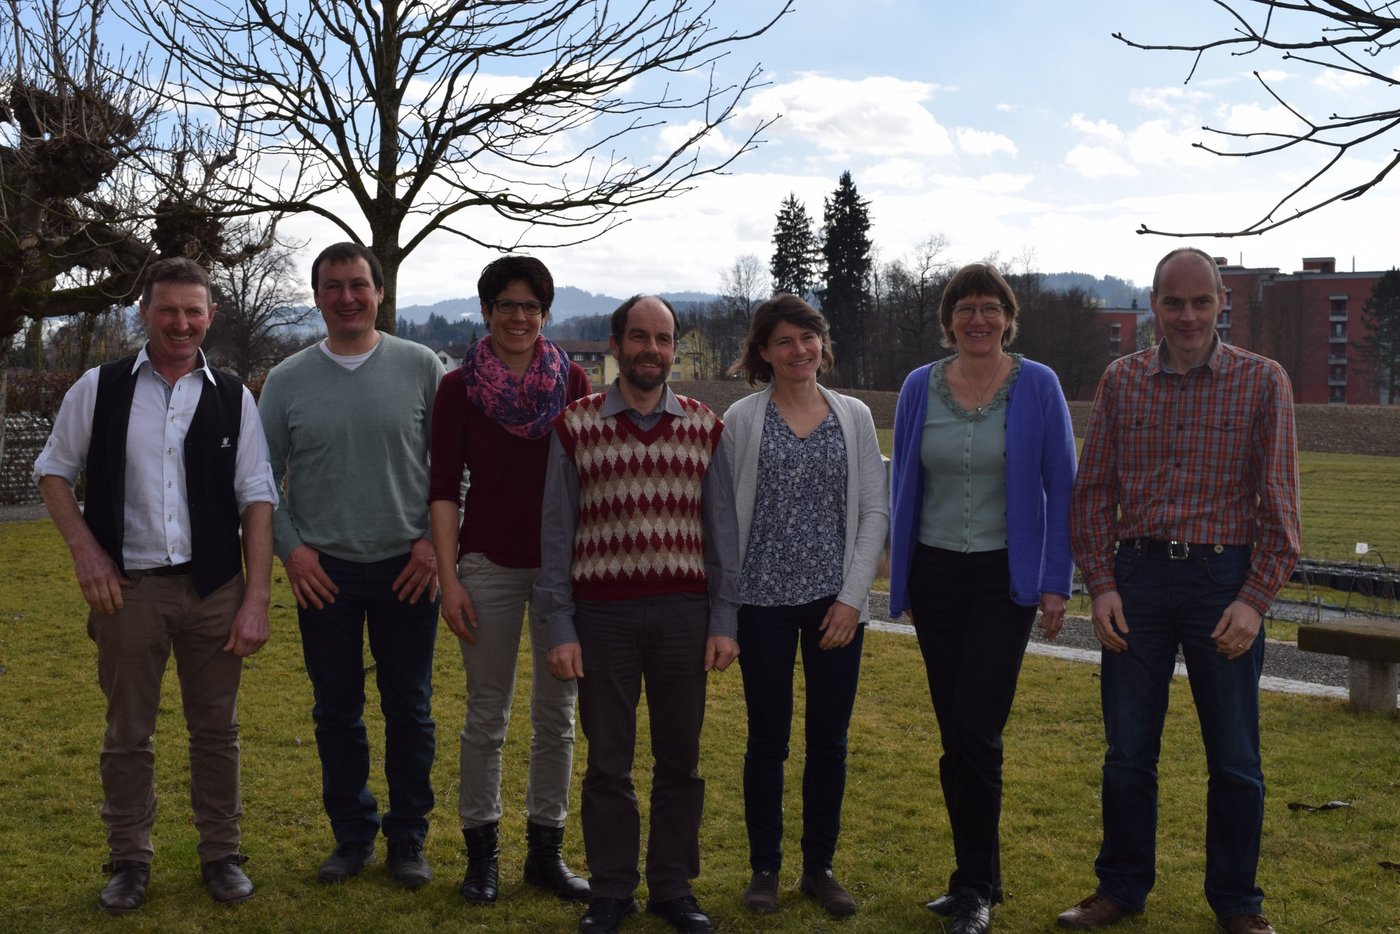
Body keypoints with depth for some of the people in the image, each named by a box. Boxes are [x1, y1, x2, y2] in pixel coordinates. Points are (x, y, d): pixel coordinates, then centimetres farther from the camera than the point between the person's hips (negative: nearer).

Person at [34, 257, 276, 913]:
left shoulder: (232, 398, 2)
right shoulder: (99, 389, 2)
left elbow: (256, 498, 0)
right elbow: (53, 470, 10)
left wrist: (256, 599, -6)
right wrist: (85, 549, -5)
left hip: (214, 587, 0)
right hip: (128, 586, 0)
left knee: (216, 729, 8)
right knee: (127, 732, 8)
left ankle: (220, 854, 23)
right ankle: (129, 860, 24)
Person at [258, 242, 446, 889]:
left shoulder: (421, 367, -1)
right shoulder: (287, 380, 3)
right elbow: (262, 476, 6)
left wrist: (435, 542, -7)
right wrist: (289, 548, -4)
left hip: (407, 569, -1)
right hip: (324, 571, 2)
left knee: (409, 709, 7)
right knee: (336, 710, 10)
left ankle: (408, 838, 22)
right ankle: (351, 835, 25)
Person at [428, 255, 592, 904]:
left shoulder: (571, 382, 3)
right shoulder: (458, 388, 0)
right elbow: (443, 487, -1)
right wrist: (449, 577, -8)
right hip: (489, 564, -1)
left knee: (557, 713, 8)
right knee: (487, 713, 4)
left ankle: (546, 851, 21)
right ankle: (481, 851, 19)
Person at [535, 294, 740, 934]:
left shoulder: (705, 429, 5)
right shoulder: (575, 427, 1)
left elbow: (722, 530, 6)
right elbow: (556, 533, 2)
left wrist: (724, 619, 1)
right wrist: (559, 628, -2)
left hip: (684, 613, 1)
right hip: (602, 614, -1)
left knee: (679, 761, 9)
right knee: (608, 763, 8)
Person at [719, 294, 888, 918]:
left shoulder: (854, 416, 4)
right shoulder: (742, 419, -1)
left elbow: (874, 512, 3)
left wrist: (852, 596, -4)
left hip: (836, 602, 2)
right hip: (764, 600, -2)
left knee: (830, 739, 8)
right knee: (768, 738, 7)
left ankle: (819, 867, 23)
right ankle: (764, 868, 22)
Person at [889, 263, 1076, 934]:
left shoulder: (1037, 387, -4)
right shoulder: (919, 388, 4)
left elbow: (1060, 489, -2)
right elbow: (901, 484, 11)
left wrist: (1055, 583, -6)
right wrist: (900, 576, 10)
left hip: (1005, 579, -3)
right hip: (935, 577, 3)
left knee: (974, 728, -10)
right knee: (956, 732, 9)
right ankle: (977, 876, 23)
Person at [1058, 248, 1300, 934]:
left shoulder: (1262, 382, -2)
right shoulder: (1121, 381, 4)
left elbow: (1279, 502, -4)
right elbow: (1093, 489, 6)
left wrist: (1255, 599, -11)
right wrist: (1101, 584, -3)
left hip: (1223, 580, -2)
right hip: (1137, 576, 2)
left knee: (1234, 758, 8)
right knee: (1127, 749, 10)